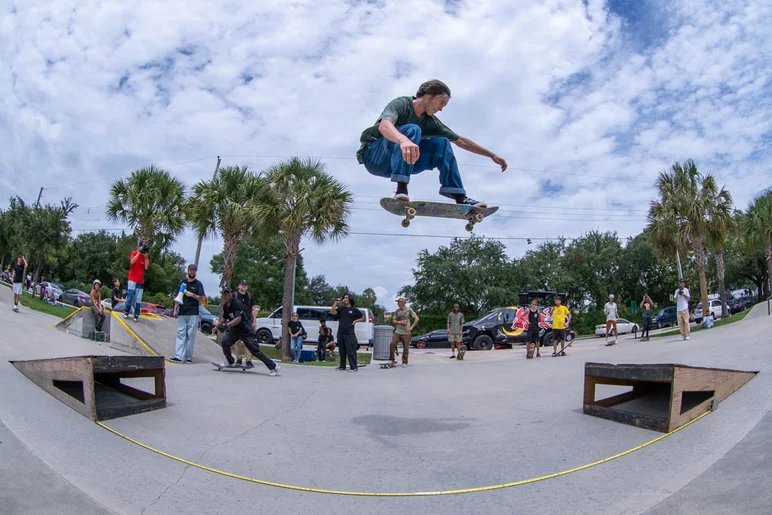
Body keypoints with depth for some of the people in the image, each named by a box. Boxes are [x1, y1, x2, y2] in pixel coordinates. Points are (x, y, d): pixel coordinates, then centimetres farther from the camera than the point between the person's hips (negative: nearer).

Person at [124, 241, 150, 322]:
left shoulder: (145, 256, 8)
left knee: (138, 299, 0)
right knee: (130, 295, -9)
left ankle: (136, 315, 0)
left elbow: (146, 267, -4)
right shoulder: (134, 253, 2)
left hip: (140, 280, 2)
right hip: (132, 279, -2)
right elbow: (131, 262, -16)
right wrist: (138, 253, -16)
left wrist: (145, 257, -10)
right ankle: (126, 311, 5)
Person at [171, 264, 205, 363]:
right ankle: (178, 356, -9)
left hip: (193, 314, -3)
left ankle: (188, 357, 1)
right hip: (182, 313, 3)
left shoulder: (198, 284, 6)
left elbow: (202, 298, 2)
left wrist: (192, 295, -12)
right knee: (180, 334, -3)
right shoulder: (182, 283, 15)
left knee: (191, 335, -3)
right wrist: (175, 310, 8)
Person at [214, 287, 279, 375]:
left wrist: (226, 325, -36)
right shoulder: (225, 306, 7)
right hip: (235, 329, 7)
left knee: (255, 350, -10)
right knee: (225, 341, -14)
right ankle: (230, 362, 9)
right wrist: (216, 327, 18)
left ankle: (273, 367, -5)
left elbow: (238, 318, -29)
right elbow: (224, 318, 23)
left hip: (246, 330, -7)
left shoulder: (236, 304, -19)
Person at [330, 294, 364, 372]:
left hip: (350, 334, -4)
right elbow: (332, 312, -2)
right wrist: (336, 303, -2)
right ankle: (342, 366, 18)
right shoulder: (341, 309, 14)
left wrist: (355, 321, -1)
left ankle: (353, 367, -6)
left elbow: (363, 318, 14)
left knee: (351, 351, -8)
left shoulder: (354, 310, 7)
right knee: (342, 351, 9)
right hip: (340, 333, 4)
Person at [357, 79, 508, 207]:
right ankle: (401, 191, -40)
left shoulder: (430, 122, 8)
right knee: (412, 130, -30)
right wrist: (404, 140, -56)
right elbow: (384, 125, -35)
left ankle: (460, 198, -14)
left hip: (396, 163, 6)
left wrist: (492, 156, 14)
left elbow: (460, 141, 14)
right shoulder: (401, 104, -12)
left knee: (441, 143, -7)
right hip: (374, 156, -6)